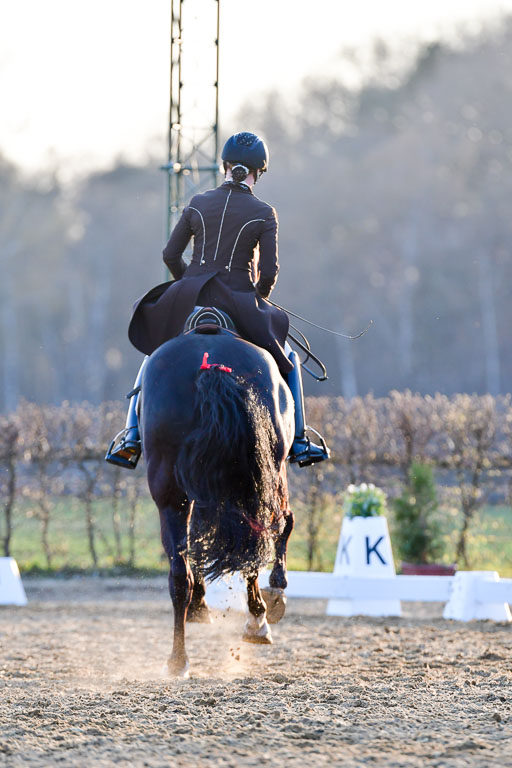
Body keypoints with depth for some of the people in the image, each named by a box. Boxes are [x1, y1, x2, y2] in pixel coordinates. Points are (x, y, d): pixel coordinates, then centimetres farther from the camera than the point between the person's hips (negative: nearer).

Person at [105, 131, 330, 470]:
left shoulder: (198, 204, 4)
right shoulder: (264, 214, -3)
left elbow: (171, 254, 5)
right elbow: (270, 271, -7)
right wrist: (258, 298, 14)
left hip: (190, 301, 2)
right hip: (239, 300, -2)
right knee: (288, 358, 21)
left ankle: (131, 436, 13)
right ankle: (299, 441, 14)